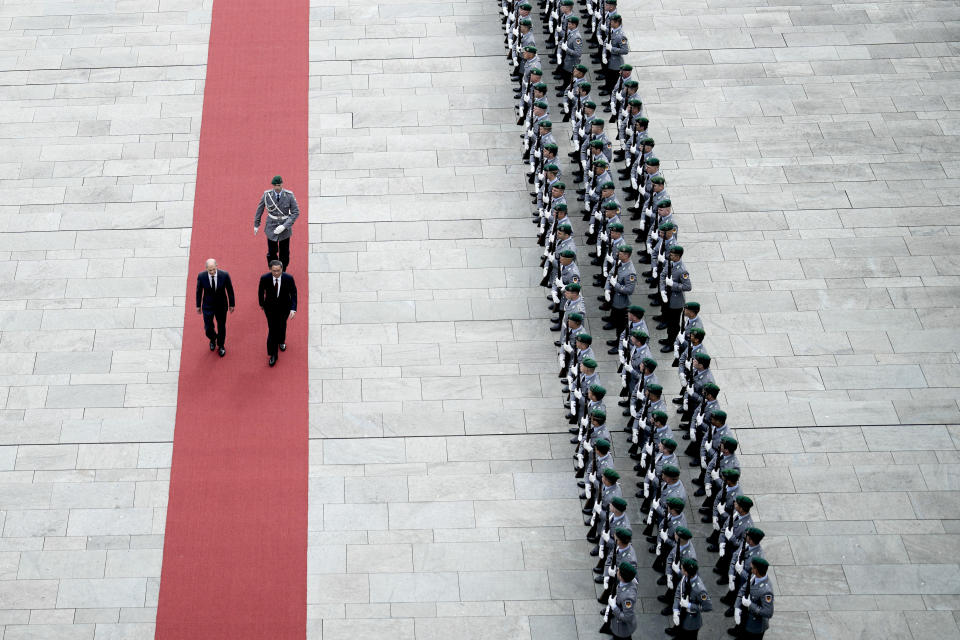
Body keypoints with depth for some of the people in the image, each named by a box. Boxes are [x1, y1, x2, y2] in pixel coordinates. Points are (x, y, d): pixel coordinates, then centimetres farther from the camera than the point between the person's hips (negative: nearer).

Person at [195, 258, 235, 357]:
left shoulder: (224, 275, -22)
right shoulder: (201, 276, -20)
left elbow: (230, 290, -7)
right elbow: (199, 291, -4)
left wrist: (232, 304, 2)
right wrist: (198, 305, 5)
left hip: (221, 306, 0)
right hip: (207, 306, 0)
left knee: (221, 327, 17)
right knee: (208, 327, 8)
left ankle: (221, 346, 42)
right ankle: (212, 340, 44)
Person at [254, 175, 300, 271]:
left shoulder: (289, 195, -13)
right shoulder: (267, 195, -10)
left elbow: (296, 212, -9)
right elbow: (260, 209, 6)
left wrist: (284, 226, -19)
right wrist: (256, 224, 13)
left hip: (285, 228, 0)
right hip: (271, 227, 0)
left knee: (284, 254, 9)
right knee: (271, 253, 5)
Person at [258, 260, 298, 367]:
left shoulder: (288, 278, -24)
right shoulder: (264, 278, -23)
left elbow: (293, 294, -17)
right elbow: (261, 292, -4)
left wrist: (293, 309, -28)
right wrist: (262, 304, 10)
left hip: (284, 307, 1)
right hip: (270, 308, -1)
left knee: (282, 326, 25)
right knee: (272, 329, -1)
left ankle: (281, 341, 56)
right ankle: (273, 355, 12)